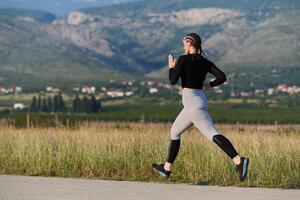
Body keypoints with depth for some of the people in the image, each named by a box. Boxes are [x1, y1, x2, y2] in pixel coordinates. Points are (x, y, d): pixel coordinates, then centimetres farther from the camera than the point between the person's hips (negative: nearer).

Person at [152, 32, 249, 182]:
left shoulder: (183, 59, -8)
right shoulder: (206, 62, 9)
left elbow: (173, 80, -13)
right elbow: (222, 77, 1)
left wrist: (171, 68, 5)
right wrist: (209, 85, 17)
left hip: (192, 103, -8)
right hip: (200, 100, 8)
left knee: (213, 134, -15)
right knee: (174, 131, 18)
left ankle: (239, 160, -29)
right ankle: (166, 169, 23)